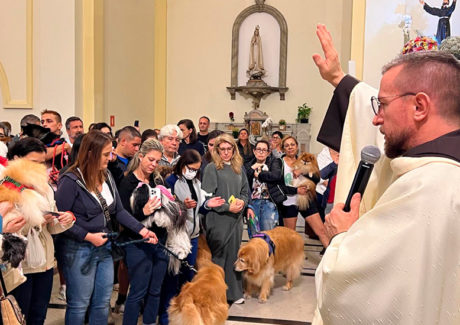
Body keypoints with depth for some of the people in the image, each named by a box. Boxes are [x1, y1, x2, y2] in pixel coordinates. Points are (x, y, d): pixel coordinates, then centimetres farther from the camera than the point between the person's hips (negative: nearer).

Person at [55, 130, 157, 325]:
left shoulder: (107, 177, 4)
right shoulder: (70, 181, -17)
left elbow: (118, 211, 7)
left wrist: (141, 229, -4)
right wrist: (87, 236, -19)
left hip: (105, 247, 7)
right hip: (78, 250, -6)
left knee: (103, 303, 15)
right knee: (79, 305, 7)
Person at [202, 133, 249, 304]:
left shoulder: (239, 168, 13)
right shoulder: (212, 168, -4)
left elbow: (245, 191, 18)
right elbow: (207, 195, -11)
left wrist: (242, 202, -4)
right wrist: (228, 207, -15)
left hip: (236, 219, 5)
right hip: (218, 219, -5)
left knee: (234, 254, 11)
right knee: (219, 255, 1)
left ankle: (234, 292, 22)